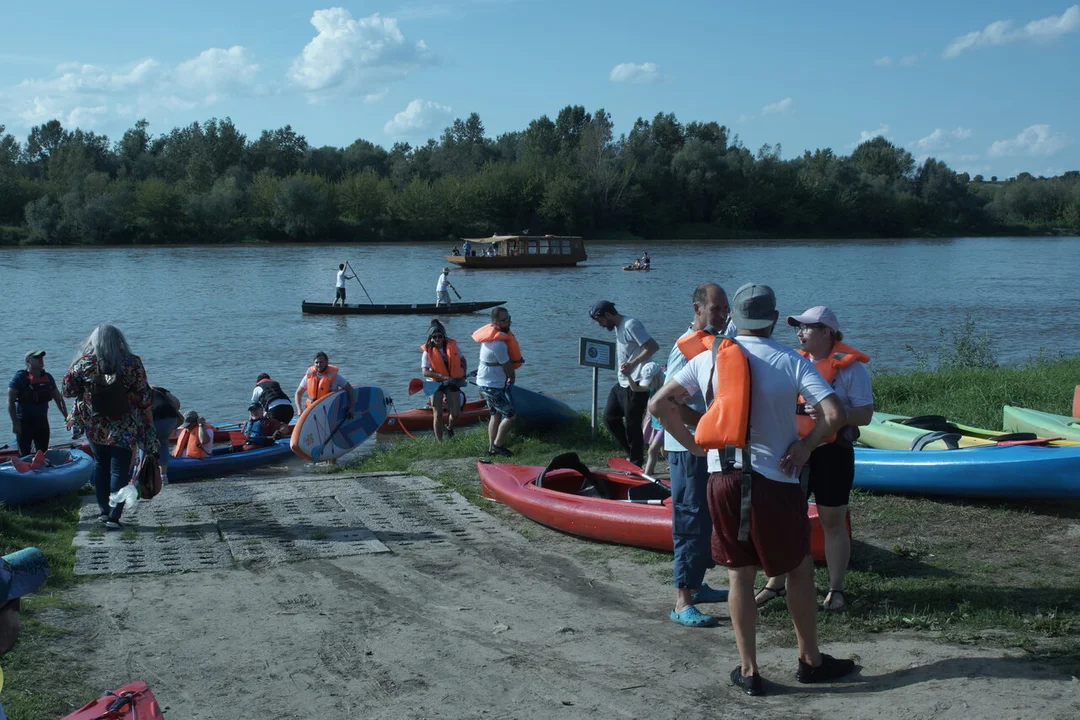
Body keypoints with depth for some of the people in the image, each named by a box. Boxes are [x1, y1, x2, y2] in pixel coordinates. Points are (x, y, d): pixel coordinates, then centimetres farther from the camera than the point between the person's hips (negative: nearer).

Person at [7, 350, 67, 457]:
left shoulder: (47, 378, 5)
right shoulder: (20, 378, -11)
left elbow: (58, 399, 12)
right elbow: (10, 402, -13)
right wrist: (15, 423, -18)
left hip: (42, 422, 5)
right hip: (24, 423, -5)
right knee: (24, 456, -1)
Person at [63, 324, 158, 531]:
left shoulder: (84, 363, -9)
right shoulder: (132, 364, -11)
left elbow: (68, 390, -3)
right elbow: (144, 397, -6)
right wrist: (149, 423, 5)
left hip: (94, 427, 2)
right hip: (124, 429, -2)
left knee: (101, 466, 19)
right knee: (120, 470, 4)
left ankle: (104, 511, 25)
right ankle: (114, 516, 0)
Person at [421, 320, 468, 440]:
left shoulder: (452, 346, -3)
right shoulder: (428, 351, -11)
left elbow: (462, 360, 13)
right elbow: (425, 372, -20)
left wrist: (463, 375, 0)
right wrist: (442, 376, -31)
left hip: (453, 382, 2)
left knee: (455, 413, -4)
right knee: (438, 414, -2)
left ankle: (449, 428, 30)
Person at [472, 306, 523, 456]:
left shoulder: (493, 333, 4)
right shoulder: (498, 343, -28)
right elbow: (508, 367, -15)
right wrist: (512, 379, 3)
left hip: (485, 383, 10)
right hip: (494, 386, -10)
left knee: (496, 414, 18)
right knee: (510, 415, -3)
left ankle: (492, 447, 23)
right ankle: (498, 445, 5)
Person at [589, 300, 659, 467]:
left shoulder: (630, 325, -17)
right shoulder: (617, 327, 12)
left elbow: (653, 346, -25)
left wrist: (632, 364, -28)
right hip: (622, 384, 10)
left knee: (632, 426, -2)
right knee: (610, 417, 14)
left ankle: (636, 464, 11)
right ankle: (632, 454, 24)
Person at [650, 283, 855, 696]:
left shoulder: (707, 358, 2)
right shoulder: (792, 363, -6)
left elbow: (661, 403, 1)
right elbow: (834, 414, -16)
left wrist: (692, 444, 7)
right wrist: (805, 446, -2)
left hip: (722, 479, 3)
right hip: (774, 481, -3)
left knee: (739, 574, 11)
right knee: (800, 569, 14)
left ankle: (748, 671, 15)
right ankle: (810, 661, 25)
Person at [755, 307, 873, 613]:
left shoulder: (850, 366, -7)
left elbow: (865, 415, -12)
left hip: (832, 454, -5)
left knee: (832, 522, 5)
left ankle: (836, 590, 17)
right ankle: (776, 583, 21)